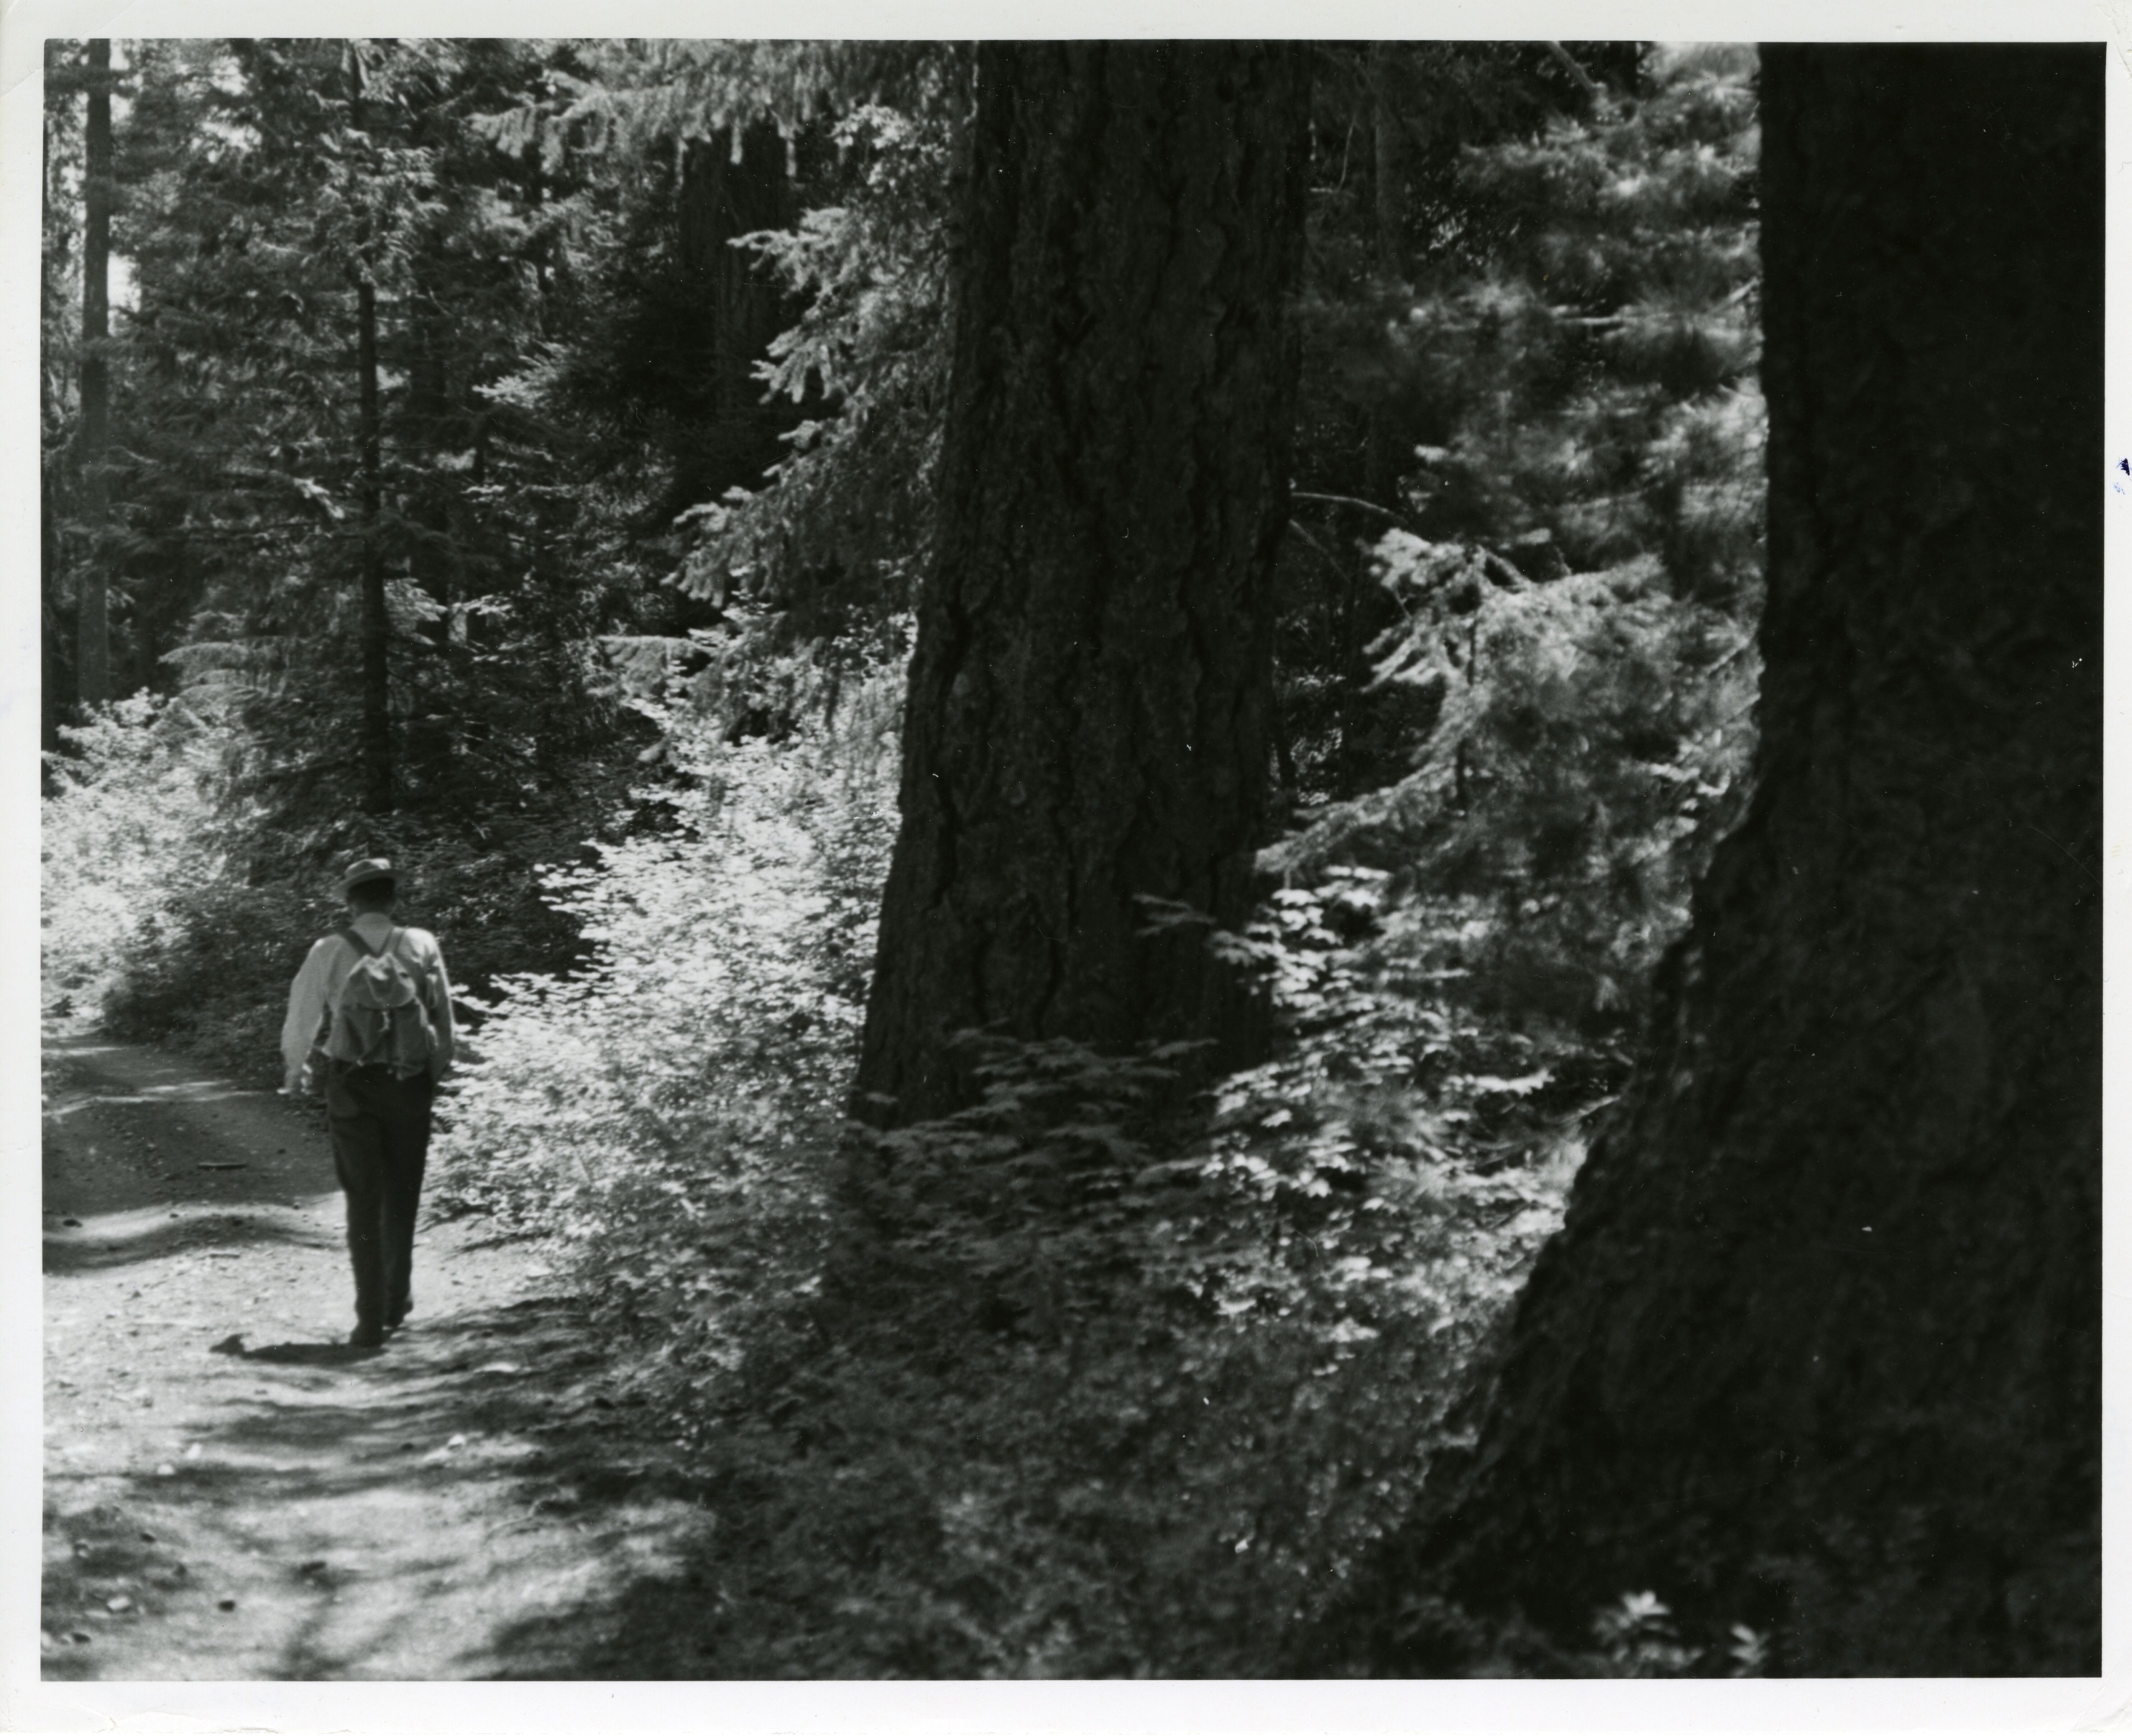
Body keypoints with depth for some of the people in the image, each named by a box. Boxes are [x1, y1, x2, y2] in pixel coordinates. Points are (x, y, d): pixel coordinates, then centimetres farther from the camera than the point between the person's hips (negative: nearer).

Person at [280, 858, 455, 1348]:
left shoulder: (330, 950, -3)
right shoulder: (422, 945, 0)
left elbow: (301, 1018, 4)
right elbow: (444, 1017, 1)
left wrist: (295, 1070, 21)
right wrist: (438, 1069, 14)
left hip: (352, 1086, -1)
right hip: (410, 1085, 1)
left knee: (364, 1202, 4)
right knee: (402, 1197, 18)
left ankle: (371, 1318, -1)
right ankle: (397, 1301, 30)